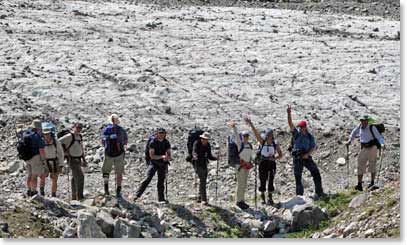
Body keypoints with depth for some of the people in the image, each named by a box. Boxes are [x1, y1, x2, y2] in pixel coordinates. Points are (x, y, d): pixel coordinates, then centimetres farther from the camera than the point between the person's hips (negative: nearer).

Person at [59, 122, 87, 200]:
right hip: (72, 159, -9)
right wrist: (65, 151, -12)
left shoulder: (80, 136, 11)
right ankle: (79, 196, -16)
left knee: (75, 177, 15)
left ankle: (74, 196, 23)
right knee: (80, 176, -16)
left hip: (78, 159, 9)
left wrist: (84, 159, 19)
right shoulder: (70, 136, -15)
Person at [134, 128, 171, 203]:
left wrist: (167, 158, -17)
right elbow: (152, 156, -12)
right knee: (148, 178, -14)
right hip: (154, 163, -3)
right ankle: (137, 195, -15)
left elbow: (169, 155, 7)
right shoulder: (153, 143, -7)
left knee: (161, 181, 7)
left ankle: (161, 198, 15)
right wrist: (162, 156, -22)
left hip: (163, 164, 3)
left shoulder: (166, 143, 5)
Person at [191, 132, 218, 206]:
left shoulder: (208, 145, 5)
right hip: (198, 163, -7)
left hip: (204, 164, 7)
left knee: (203, 181, 10)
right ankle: (203, 199, -19)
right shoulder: (197, 143, -12)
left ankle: (200, 198, 22)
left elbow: (209, 156, 8)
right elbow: (194, 152, -27)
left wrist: (216, 158, -9)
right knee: (202, 180, -16)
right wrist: (195, 156, -49)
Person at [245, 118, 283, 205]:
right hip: (263, 163, 0)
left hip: (271, 163, 0)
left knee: (270, 181, -3)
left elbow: (280, 155, 6)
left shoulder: (275, 144, -1)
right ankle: (262, 198, 21)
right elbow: (256, 132, -13)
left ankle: (270, 198, 5)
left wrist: (274, 157, -15)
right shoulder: (262, 141, -3)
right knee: (262, 181, 6)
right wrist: (250, 124, -25)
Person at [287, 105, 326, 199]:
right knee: (298, 177, 3)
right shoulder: (296, 133, 2)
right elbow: (290, 124, -11)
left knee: (316, 173, -5)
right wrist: (289, 113, -25)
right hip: (297, 158, -1)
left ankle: (319, 192, 3)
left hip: (306, 157, 1)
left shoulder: (310, 137, 5)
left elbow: (313, 147, 0)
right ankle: (299, 195, 11)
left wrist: (308, 154, -19)